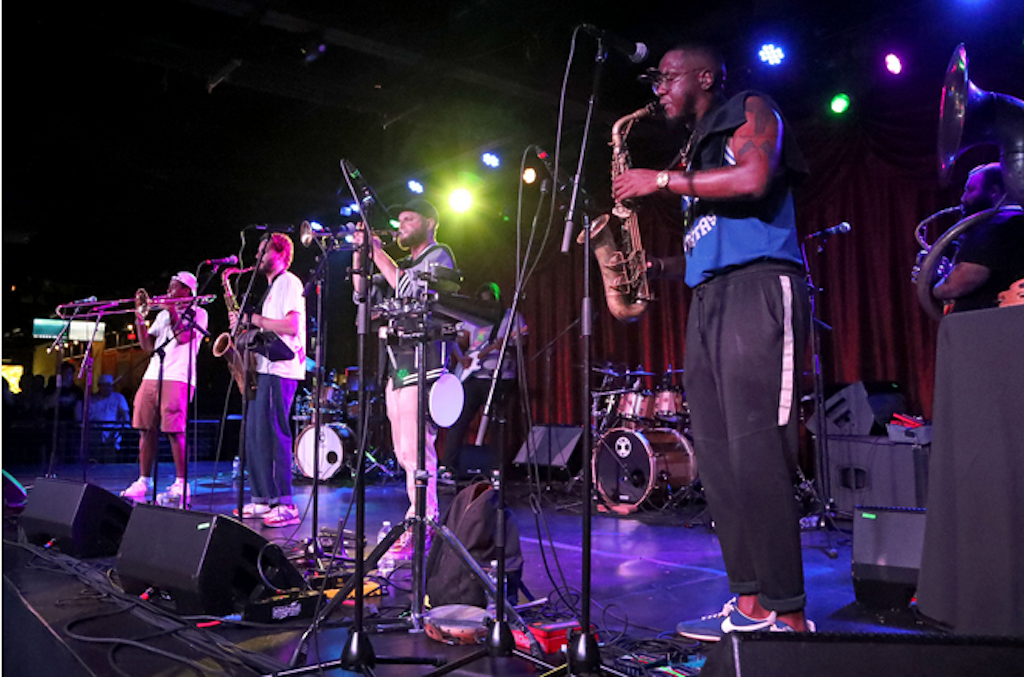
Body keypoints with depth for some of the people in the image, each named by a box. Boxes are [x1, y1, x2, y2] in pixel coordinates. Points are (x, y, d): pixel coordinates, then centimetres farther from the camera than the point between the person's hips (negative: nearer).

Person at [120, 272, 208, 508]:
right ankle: (144, 482, 12)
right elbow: (147, 345, 18)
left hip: (178, 378, -7)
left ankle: (181, 486, -9)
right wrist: (140, 320, 6)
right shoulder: (163, 314, 24)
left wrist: (173, 312, -6)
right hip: (152, 376, 7)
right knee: (146, 429, 4)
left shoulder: (198, 313, 6)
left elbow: (183, 337, -11)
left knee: (175, 431, -13)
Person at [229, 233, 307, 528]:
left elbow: (292, 326, -17)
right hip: (265, 368, 10)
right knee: (255, 434, 9)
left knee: (272, 432, -13)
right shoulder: (273, 287, 25)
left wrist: (252, 319, -12)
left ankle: (285, 505, -10)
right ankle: (262, 500, 14)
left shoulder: (289, 282, -5)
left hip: (280, 369, -10)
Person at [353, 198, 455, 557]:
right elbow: (362, 293, 20)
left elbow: (408, 287, -17)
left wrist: (377, 251, -9)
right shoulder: (404, 263, 26)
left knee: (416, 448, -13)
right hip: (397, 361, 9)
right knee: (403, 452, 10)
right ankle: (426, 514, 20)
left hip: (422, 357, -9)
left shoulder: (439, 255, 0)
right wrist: (360, 251, 11)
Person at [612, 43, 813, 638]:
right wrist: (653, 266, 11)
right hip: (707, 300, 9)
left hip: (759, 288, -8)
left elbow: (753, 179, -14)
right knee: (717, 455, 2)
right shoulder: (695, 150, 29)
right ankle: (749, 602, 8)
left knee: (756, 453, -14)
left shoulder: (751, 110, 8)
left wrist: (663, 180, -7)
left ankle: (787, 616, -7)